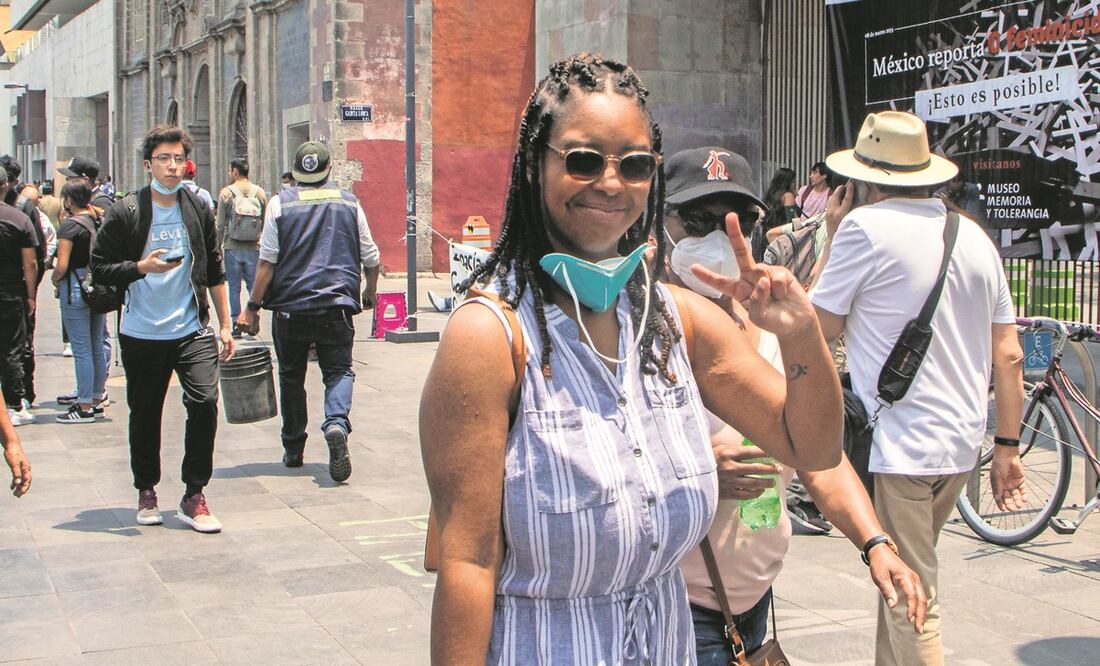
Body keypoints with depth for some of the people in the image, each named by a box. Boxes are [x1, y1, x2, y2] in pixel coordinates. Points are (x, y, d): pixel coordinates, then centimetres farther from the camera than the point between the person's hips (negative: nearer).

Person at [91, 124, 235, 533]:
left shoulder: (198, 210, 7)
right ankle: (146, 492, 29)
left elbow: (215, 272, 13)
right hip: (142, 334, -1)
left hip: (193, 331, 1)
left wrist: (225, 325, 11)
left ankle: (194, 496, -1)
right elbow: (100, 269, -3)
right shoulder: (125, 213, -3)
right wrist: (142, 267, -19)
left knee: (204, 401, -13)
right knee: (145, 415, 9)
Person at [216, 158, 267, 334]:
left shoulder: (226, 192, -5)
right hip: (254, 247, 2)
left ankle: (236, 323, 5)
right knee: (253, 285, 9)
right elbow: (265, 223, 5)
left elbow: (221, 224, -3)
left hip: (232, 247, -2)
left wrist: (219, 243, 9)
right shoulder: (260, 192, 2)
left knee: (234, 286, 5)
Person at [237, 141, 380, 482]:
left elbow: (267, 261, -6)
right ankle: (336, 424, -25)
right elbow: (370, 257, 9)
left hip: (290, 306, 0)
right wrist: (370, 291, 27)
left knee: (291, 377, 13)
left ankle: (293, 450, 20)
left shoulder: (281, 204, -2)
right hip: (336, 307, 0)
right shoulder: (349, 203, 4)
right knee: (338, 371, 4)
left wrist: (252, 307, 0)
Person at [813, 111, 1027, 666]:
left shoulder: (865, 227, -12)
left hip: (897, 447, -7)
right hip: (960, 446, 8)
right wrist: (1007, 446, 15)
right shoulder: (974, 237, 9)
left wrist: (832, 235, 5)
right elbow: (1009, 356, 9)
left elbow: (822, 325, -3)